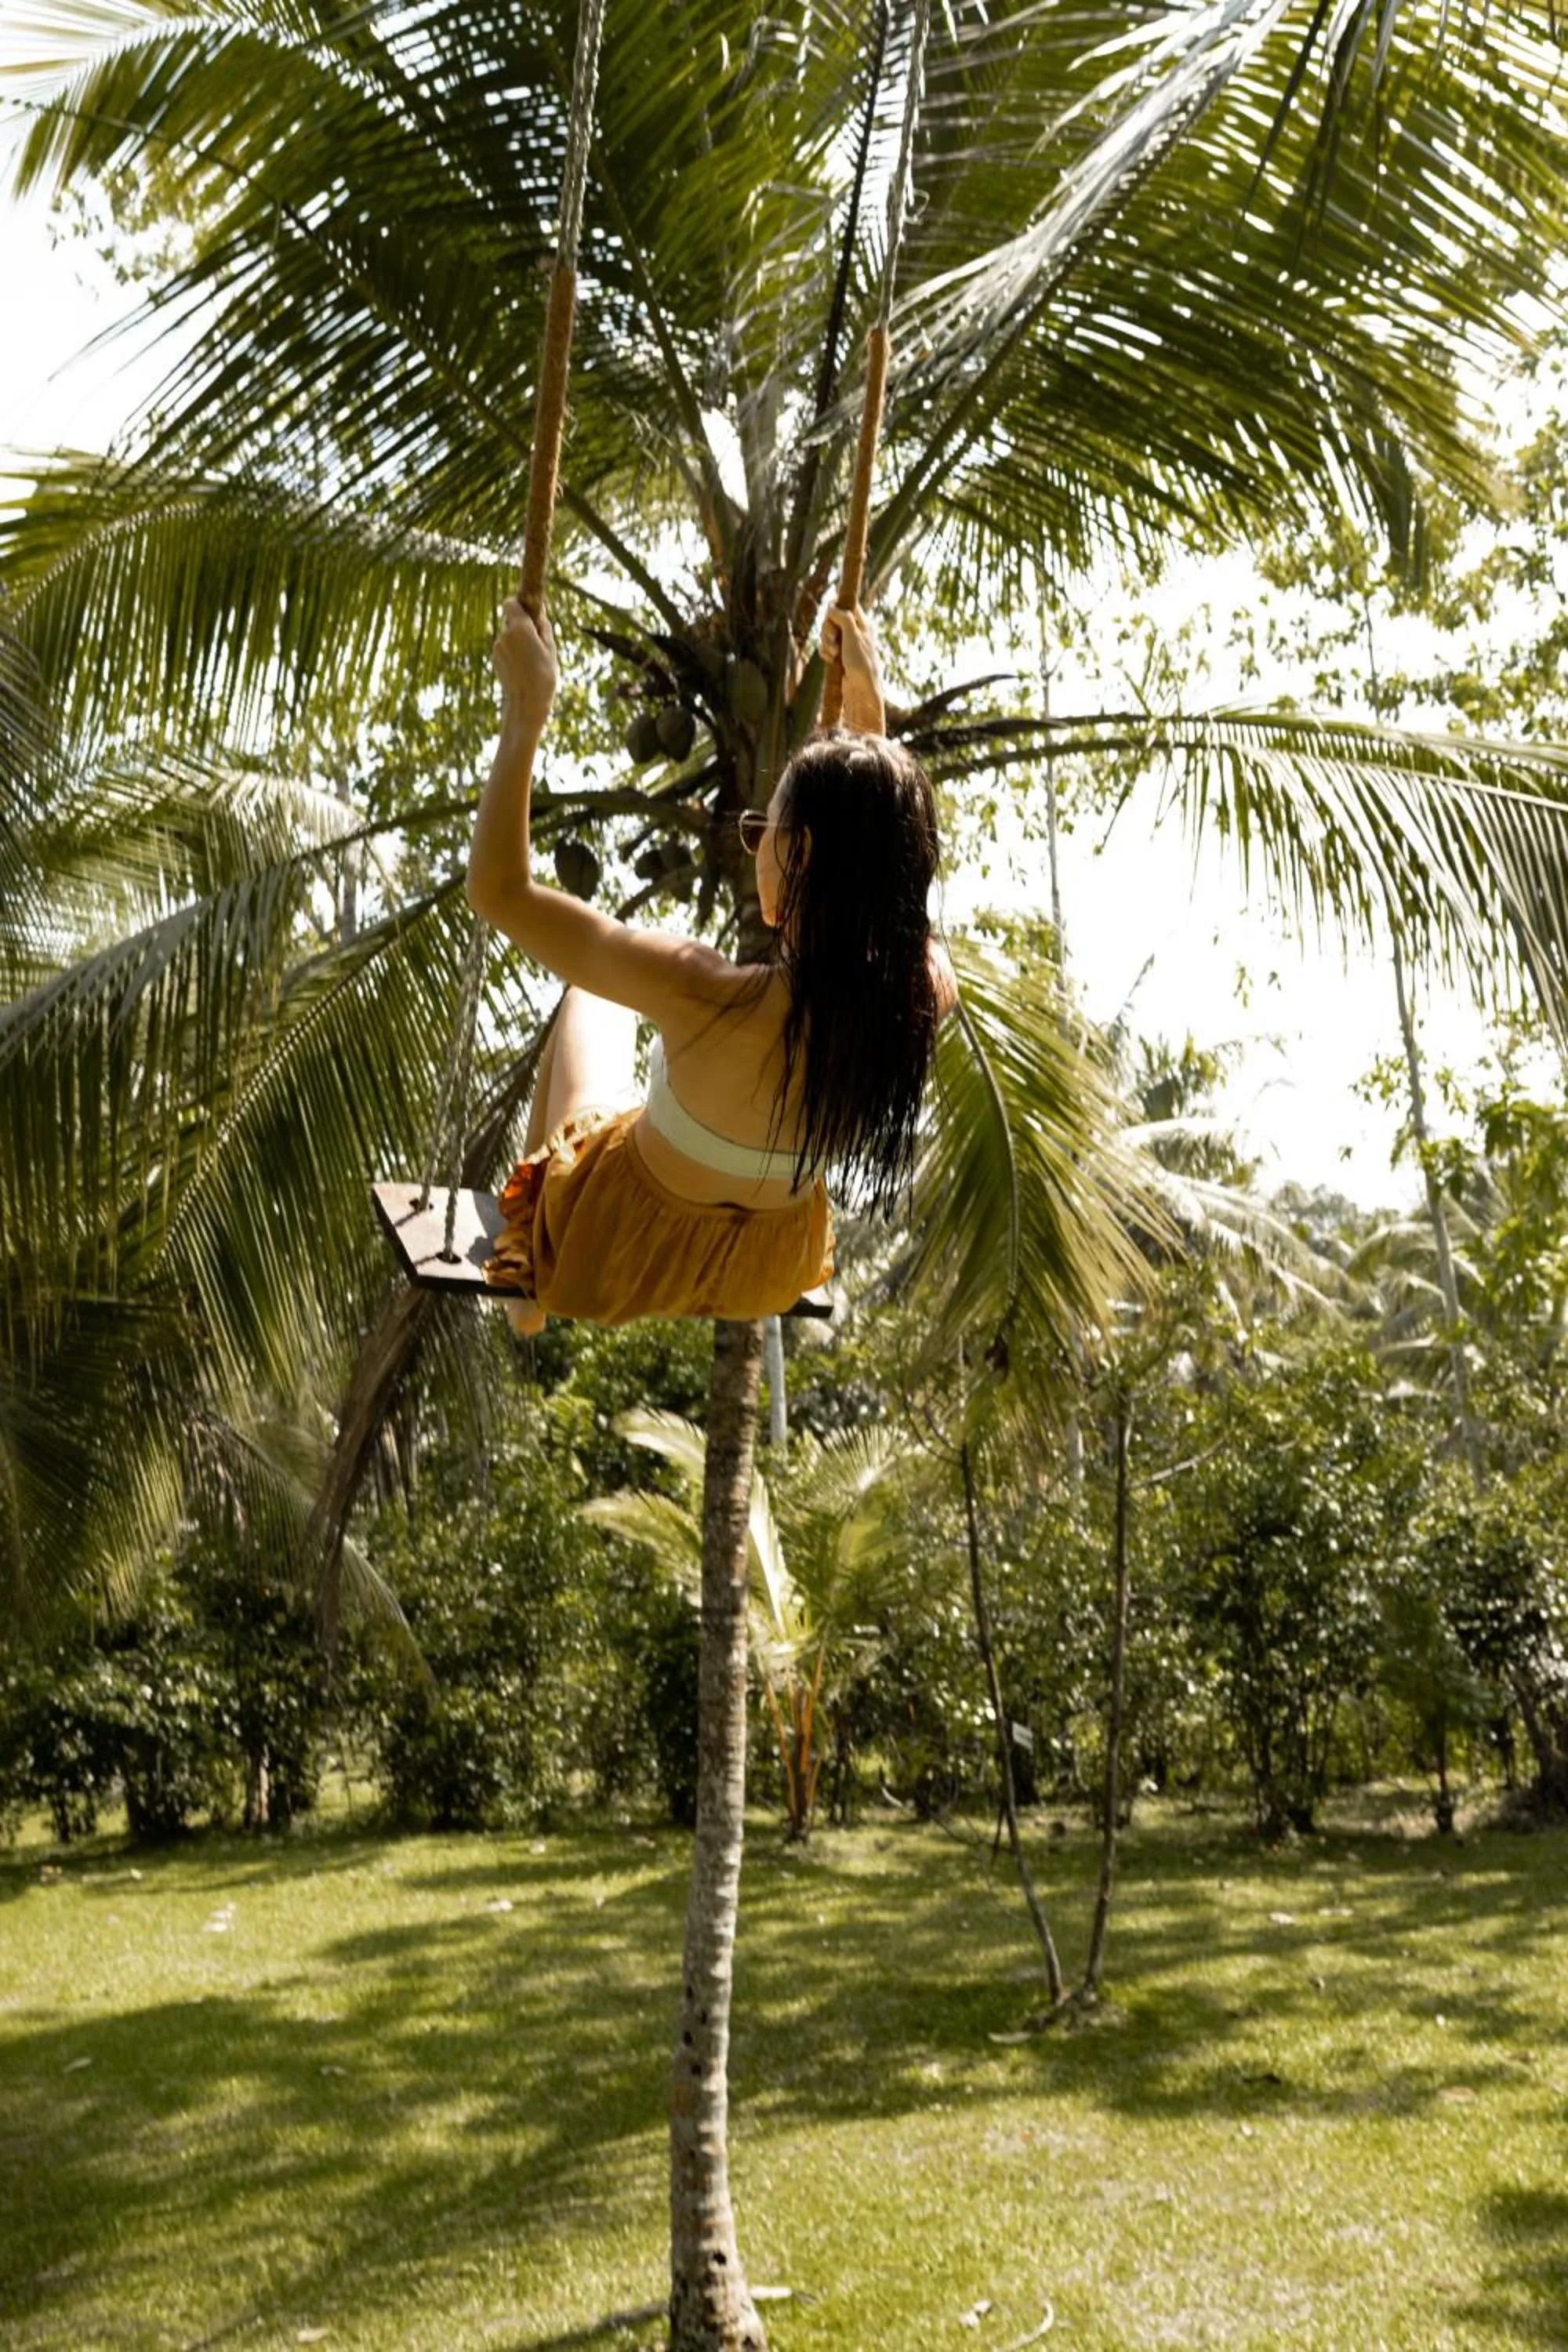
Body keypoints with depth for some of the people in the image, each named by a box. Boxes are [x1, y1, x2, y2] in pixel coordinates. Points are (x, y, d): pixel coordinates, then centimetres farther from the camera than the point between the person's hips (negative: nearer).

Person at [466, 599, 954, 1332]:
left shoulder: (708, 997, -42)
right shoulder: (927, 991, -27)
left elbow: (498, 888, -31)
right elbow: (880, 848, -2)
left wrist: (525, 710, -25)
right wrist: (868, 703, 4)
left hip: (612, 1256, -4)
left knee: (588, 999, 23)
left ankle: (523, 1261, 42)